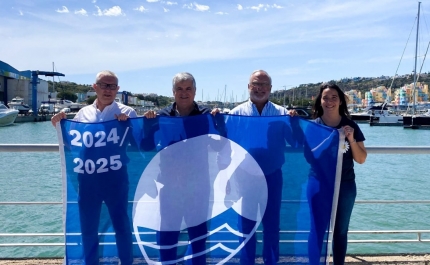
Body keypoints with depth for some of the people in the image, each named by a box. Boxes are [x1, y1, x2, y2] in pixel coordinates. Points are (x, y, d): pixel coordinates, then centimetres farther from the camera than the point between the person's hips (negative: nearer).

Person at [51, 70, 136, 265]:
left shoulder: (127, 113, -2)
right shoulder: (83, 113, 8)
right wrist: (60, 126, 0)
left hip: (115, 176, -3)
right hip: (87, 177, 3)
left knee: (121, 223, 10)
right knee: (88, 226, 14)